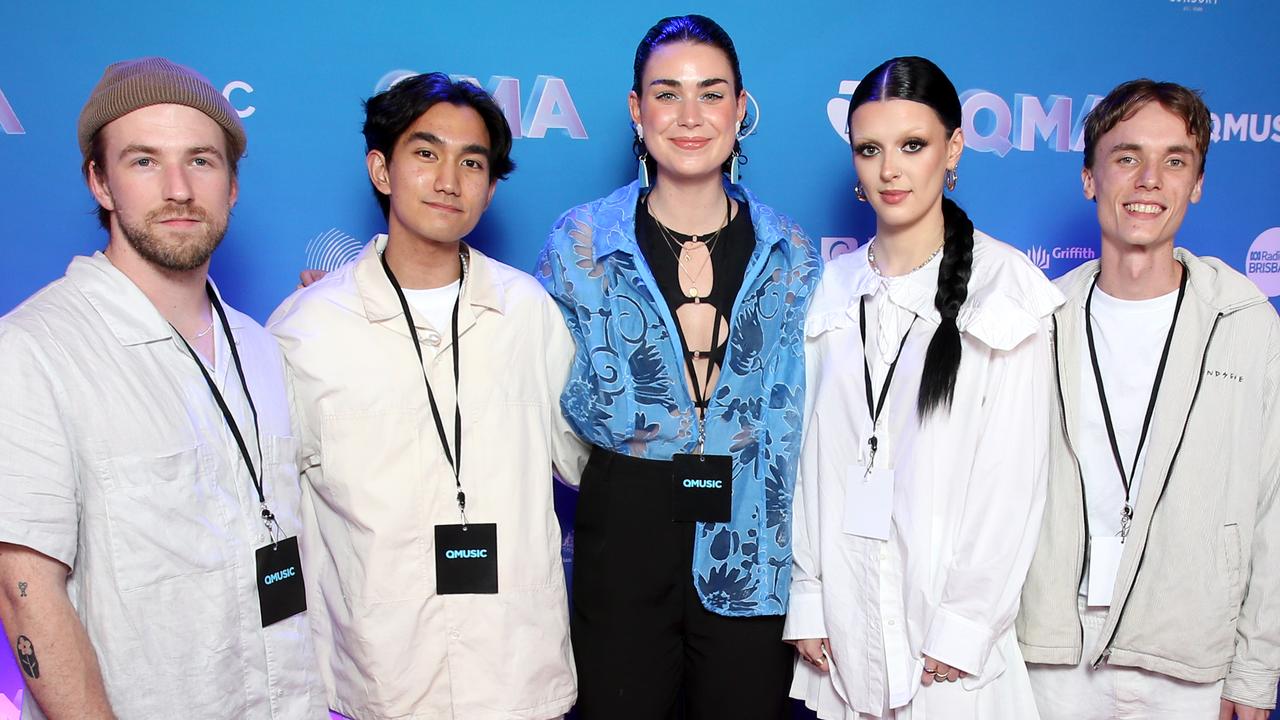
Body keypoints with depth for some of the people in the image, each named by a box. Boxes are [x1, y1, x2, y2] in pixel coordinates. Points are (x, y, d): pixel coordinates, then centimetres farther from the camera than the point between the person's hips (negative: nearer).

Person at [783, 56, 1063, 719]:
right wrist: (807, 600, 1)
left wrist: (964, 626, -11)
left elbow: (1011, 476, -9)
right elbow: (811, 454, 4)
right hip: (846, 612, 3)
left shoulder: (1005, 286, -7)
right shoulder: (835, 290, 4)